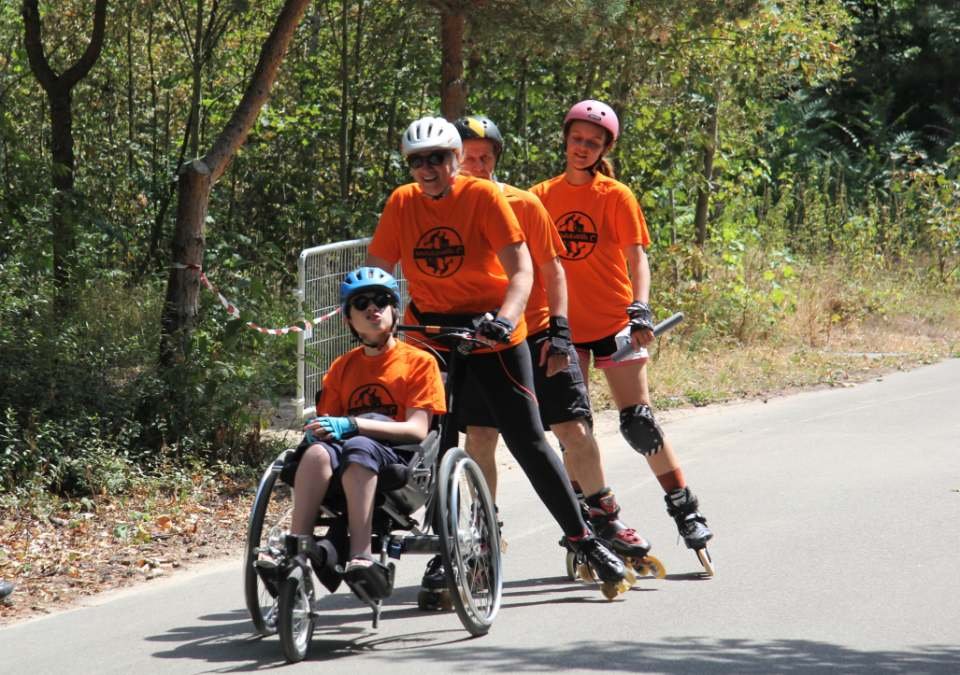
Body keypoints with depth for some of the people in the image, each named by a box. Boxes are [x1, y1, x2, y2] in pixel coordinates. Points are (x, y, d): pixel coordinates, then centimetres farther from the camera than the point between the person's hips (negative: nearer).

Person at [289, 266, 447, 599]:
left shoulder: (419, 362, 6)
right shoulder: (343, 367, 21)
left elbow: (417, 430, -6)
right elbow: (328, 418, 18)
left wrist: (351, 425, -17)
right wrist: (319, 428, -9)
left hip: (398, 458, -3)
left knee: (359, 448, -38)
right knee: (317, 451, -32)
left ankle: (360, 557, -52)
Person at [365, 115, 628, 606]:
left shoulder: (484, 197, -13)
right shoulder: (402, 204, -4)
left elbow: (521, 269, -19)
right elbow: (375, 271, -1)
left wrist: (504, 318, -34)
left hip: (492, 336, -3)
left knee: (527, 440, -4)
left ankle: (583, 538, 7)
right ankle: (444, 553, 12)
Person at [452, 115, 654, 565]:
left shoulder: (523, 204, -1)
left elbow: (551, 268, 1)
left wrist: (559, 330, -7)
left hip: (536, 335, -1)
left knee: (576, 430, -4)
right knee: (479, 439, -3)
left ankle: (604, 517, 11)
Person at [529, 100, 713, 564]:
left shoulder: (616, 196, -3)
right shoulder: (542, 196, 6)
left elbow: (636, 257, -8)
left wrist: (641, 309, -21)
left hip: (614, 322, -3)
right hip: (566, 326, 3)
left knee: (637, 422, -7)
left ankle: (685, 508, 4)